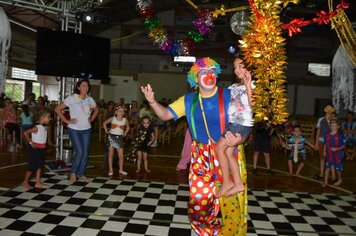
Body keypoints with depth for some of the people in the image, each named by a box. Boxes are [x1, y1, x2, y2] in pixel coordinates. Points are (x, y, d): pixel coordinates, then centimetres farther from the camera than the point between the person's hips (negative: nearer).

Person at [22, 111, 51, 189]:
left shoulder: (45, 127, 5)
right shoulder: (37, 128, -20)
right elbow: (25, 133, -24)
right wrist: (30, 142, -19)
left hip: (42, 149, 8)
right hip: (35, 149, -8)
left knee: (39, 166, 11)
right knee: (32, 166, 0)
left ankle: (38, 183, 18)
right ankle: (25, 182, 17)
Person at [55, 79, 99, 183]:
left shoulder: (90, 99, 4)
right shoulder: (72, 98, -10)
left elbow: (96, 110, 23)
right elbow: (57, 109, -10)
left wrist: (91, 119, 8)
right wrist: (66, 121, -13)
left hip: (87, 130, 5)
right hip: (74, 130, -4)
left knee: (85, 153, 5)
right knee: (79, 152, -10)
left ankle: (81, 174, 21)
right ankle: (73, 172, 13)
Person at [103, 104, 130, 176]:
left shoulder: (125, 120, -2)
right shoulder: (112, 118, -6)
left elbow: (128, 127, 18)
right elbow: (104, 123, 8)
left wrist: (125, 133, 8)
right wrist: (106, 130, 1)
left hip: (120, 138, 2)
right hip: (111, 137, -1)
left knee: (121, 156, 3)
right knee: (111, 155, 5)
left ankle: (121, 170, 18)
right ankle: (110, 170, 14)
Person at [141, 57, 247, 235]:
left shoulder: (229, 95, -6)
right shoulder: (189, 100, 4)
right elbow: (165, 114, 2)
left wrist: (240, 138, -25)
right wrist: (152, 102, -17)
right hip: (202, 157, 3)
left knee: (230, 200, 3)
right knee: (199, 198, 4)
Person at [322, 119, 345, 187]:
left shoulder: (341, 135, -14)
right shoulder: (327, 135, -3)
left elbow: (343, 146, -9)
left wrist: (337, 149, -24)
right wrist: (324, 151, 4)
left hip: (338, 155, -3)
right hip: (329, 155, 3)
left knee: (338, 168, 13)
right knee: (327, 168, 9)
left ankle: (340, 179, 39)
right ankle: (325, 181, 20)